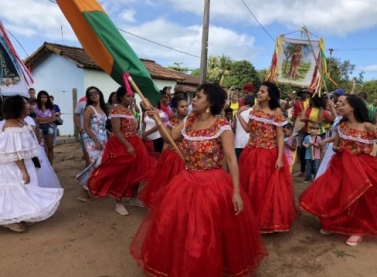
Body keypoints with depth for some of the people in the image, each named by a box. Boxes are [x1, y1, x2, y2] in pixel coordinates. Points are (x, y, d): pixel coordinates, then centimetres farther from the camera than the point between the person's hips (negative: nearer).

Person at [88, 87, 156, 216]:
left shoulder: (129, 110, 12)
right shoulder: (116, 111, -13)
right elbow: (117, 131, -21)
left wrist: (135, 145, 13)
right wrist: (128, 146, -27)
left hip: (134, 144, 9)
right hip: (121, 146, -9)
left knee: (136, 171, 13)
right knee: (121, 173, 0)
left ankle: (134, 199, 27)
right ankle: (118, 203, 14)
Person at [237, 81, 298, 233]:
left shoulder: (276, 112, -9)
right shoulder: (255, 108, 6)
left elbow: (280, 136, -10)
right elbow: (249, 129, 6)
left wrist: (280, 158, -15)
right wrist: (239, 114, 0)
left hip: (269, 155, -5)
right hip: (252, 154, 6)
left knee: (268, 188, 5)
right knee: (251, 187, 14)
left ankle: (268, 220, 25)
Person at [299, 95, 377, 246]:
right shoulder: (341, 125, 3)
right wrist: (336, 148, -13)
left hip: (360, 166, -5)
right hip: (341, 165, 5)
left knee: (358, 198, 1)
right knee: (334, 195, 7)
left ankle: (357, 230, 20)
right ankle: (334, 224, 28)